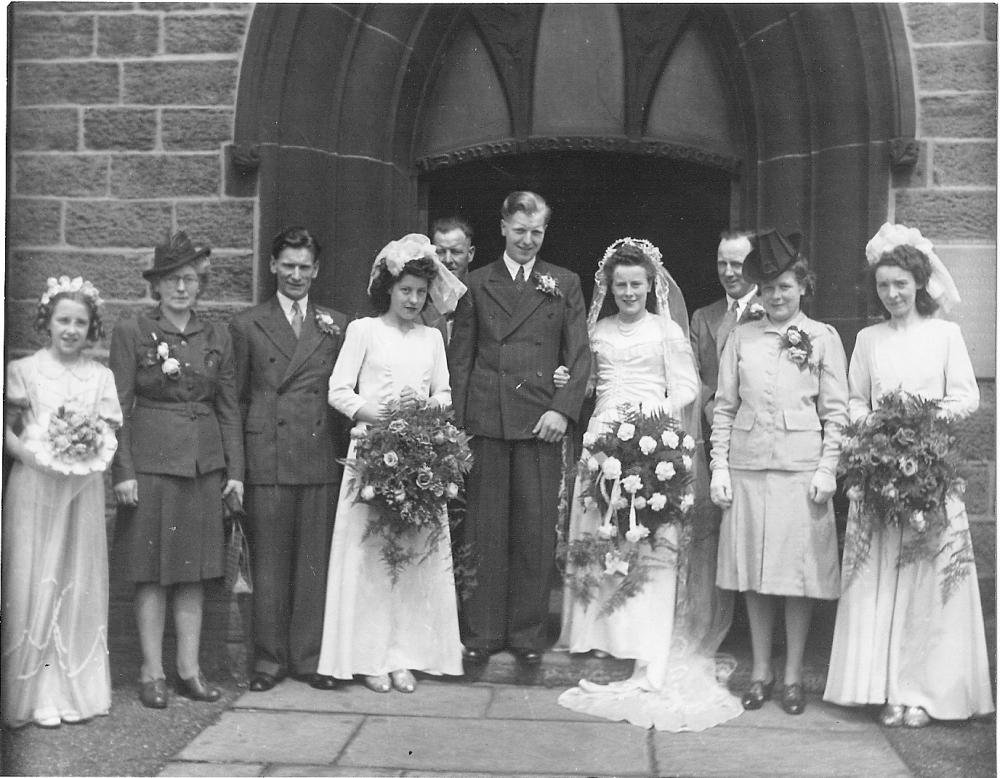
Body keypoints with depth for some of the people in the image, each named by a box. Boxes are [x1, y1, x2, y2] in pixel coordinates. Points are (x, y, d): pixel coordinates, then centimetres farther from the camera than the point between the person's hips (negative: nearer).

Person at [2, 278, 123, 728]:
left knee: (80, 583, 5)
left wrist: (97, 447, -14)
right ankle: (38, 694, 7)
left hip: (83, 489, 2)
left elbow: (110, 435, 7)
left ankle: (77, 689, 14)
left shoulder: (100, 376, 9)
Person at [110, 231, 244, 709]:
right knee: (152, 570, 2)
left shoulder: (216, 337, 9)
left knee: (194, 570, 7)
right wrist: (123, 471, -9)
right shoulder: (131, 333, -1)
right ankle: (152, 672, 12)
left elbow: (228, 406, 10)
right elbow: (119, 407, -3)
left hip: (205, 463, 3)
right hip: (150, 459, -3)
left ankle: (190, 669, 16)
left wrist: (235, 470, 5)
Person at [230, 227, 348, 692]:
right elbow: (237, 398, 7)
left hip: (321, 459, 1)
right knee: (269, 562, 4)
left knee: (316, 562, 5)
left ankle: (309, 657, 16)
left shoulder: (337, 326, 12)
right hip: (267, 459, -1)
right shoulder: (247, 326, 8)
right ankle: (269, 659, 15)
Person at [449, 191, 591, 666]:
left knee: (536, 533, 2)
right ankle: (482, 633, 14)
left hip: (541, 423, 0)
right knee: (485, 532, 4)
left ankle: (528, 634, 14)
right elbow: (460, 358, 9)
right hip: (485, 423, 1)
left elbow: (579, 355, 6)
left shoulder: (565, 284, 11)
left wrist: (563, 409, -8)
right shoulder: (477, 284, 12)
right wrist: (456, 423, 0)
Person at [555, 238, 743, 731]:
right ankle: (605, 638, 14)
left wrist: (654, 409, -14)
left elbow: (686, 387, 0)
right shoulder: (598, 331, 15)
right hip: (604, 440, 4)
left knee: (653, 547, -8)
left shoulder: (667, 330, 4)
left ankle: (651, 665, -6)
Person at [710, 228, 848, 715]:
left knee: (798, 574, 2)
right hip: (747, 467, 2)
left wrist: (827, 469, -6)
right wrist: (719, 466, 2)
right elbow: (724, 406, 9)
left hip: (801, 469, -2)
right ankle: (760, 672, 20)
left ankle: (793, 676, 15)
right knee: (753, 574, 7)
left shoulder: (823, 337, 4)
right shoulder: (741, 337, 9)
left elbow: (836, 410, 2)